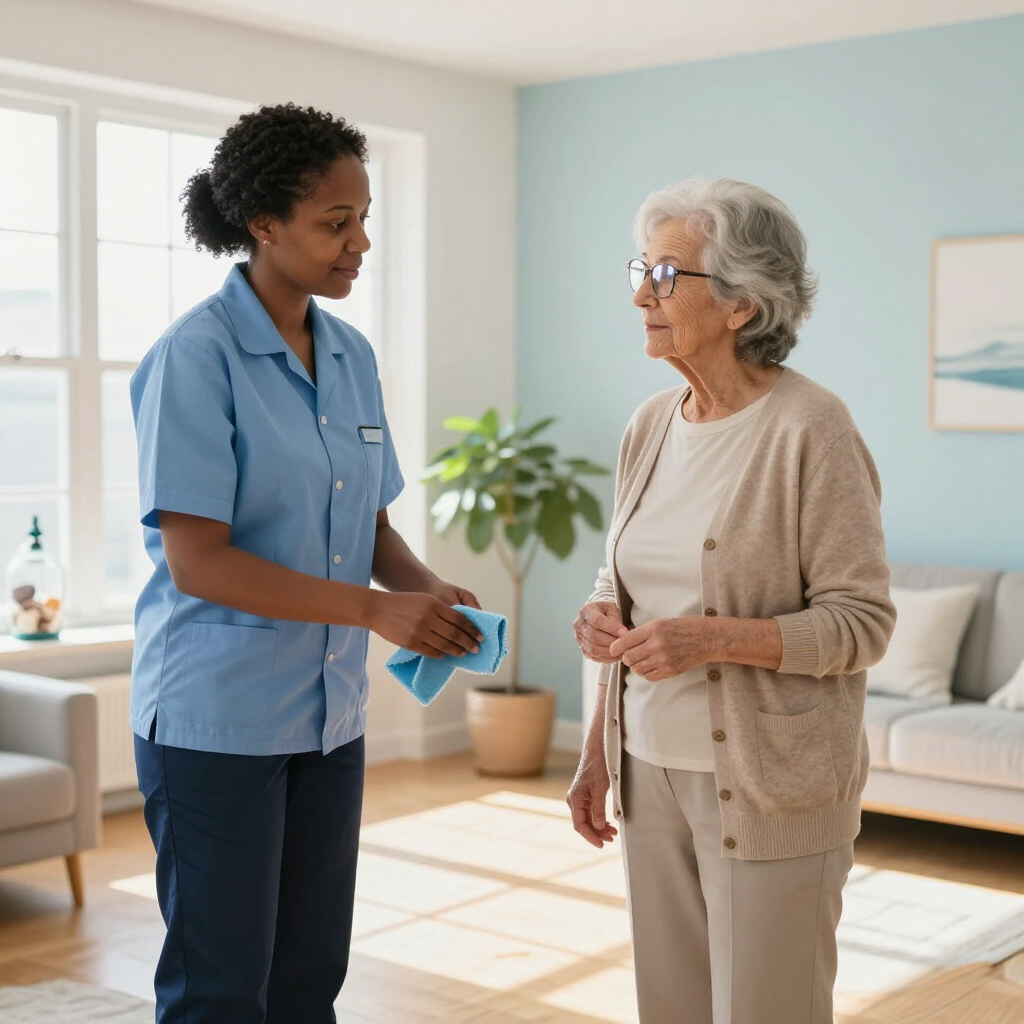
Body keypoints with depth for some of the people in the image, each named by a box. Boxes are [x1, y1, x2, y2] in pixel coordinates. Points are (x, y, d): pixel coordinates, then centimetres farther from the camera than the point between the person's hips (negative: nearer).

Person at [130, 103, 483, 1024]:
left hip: (330, 715, 7)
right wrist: (378, 609, -21)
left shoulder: (351, 354, 7)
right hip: (216, 716, -6)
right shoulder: (197, 356, -14)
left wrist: (425, 587, -7)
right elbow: (194, 561, -19)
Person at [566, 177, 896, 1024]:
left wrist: (714, 639, -26)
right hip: (654, 772, 6)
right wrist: (598, 753, 10)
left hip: (767, 786, -6)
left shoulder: (810, 429, -13)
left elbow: (862, 621, -13)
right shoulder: (651, 424, 7)